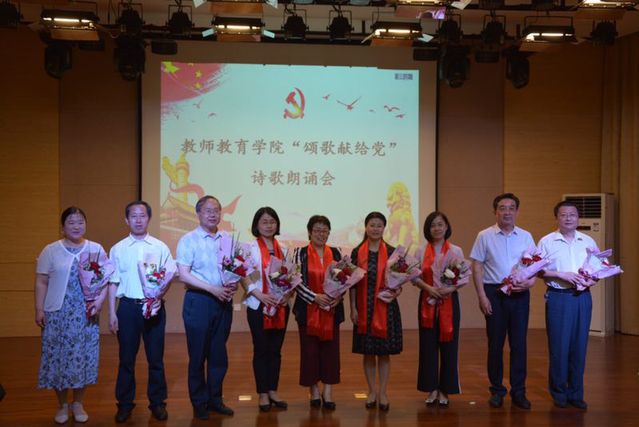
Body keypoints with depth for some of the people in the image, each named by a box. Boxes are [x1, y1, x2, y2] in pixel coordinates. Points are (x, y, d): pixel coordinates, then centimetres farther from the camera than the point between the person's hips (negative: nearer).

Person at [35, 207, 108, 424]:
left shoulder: (96, 249, 6)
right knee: (58, 356, 2)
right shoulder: (51, 250, 3)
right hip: (58, 313, -1)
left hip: (86, 313, 1)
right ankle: (62, 405, 17)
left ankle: (78, 404, 18)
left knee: (83, 357, 3)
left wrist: (99, 301, -11)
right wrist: (39, 309, -5)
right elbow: (41, 282, 2)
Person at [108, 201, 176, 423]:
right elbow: (113, 282, 4)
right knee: (126, 358, 7)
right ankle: (125, 403, 18)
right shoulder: (118, 249, 4)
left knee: (155, 357, 7)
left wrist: (158, 296, -14)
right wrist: (112, 313, 1)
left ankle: (157, 402, 18)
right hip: (128, 306, 0)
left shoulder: (160, 247, 3)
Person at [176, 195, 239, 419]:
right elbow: (184, 275, -12)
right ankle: (199, 402, 16)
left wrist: (234, 285, -8)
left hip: (224, 301, 5)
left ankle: (215, 399, 24)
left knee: (219, 354, 11)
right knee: (198, 355, 4)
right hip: (199, 301, -4)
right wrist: (214, 289, -17)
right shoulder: (188, 240, -6)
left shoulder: (228, 239, 9)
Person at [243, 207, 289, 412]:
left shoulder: (282, 249, 10)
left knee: (276, 350, 9)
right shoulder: (250, 248, -3)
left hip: (281, 306, 4)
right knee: (261, 349, 3)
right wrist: (260, 295, -20)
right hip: (258, 306, -4)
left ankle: (273, 391, 19)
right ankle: (263, 394, 12)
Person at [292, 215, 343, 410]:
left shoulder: (335, 253, 8)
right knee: (310, 349, 3)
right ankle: (314, 391, 18)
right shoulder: (301, 253, 0)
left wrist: (338, 296, -11)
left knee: (330, 348, 3)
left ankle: (328, 391, 13)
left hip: (332, 310, 2)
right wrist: (315, 297, -18)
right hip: (309, 310, -2)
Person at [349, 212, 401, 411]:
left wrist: (396, 290, -16)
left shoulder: (391, 252, 1)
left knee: (384, 351, 5)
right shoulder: (357, 252, 2)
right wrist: (353, 308, -3)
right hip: (364, 308, 1)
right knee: (367, 351, 8)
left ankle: (383, 393, 15)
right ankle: (372, 391, 21)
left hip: (386, 307, 0)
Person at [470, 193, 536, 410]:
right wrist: (482, 297, -7)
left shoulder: (526, 237, 8)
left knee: (519, 343, 4)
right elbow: (477, 268, 0)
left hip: (519, 294, 2)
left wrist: (530, 282, -12)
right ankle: (496, 391, 16)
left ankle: (518, 392, 13)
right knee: (495, 343, 4)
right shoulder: (485, 236, 1)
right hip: (494, 293, -2)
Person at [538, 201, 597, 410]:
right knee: (559, 346, -1)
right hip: (558, 297, -3)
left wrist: (593, 279, -5)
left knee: (579, 346, 6)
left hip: (582, 297, 3)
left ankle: (576, 393, 17)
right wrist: (562, 275, -13)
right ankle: (559, 393, 13)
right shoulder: (547, 242, 1)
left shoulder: (588, 241, 11)